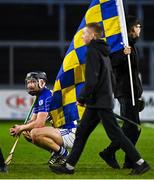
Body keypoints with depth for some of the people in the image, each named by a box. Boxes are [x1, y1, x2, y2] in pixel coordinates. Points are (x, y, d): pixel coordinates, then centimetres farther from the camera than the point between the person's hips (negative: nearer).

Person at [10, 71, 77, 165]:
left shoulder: (46, 96, -17)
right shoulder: (39, 98, 15)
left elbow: (39, 124, -22)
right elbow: (33, 121, 17)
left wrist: (22, 128, -7)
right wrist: (19, 128, -3)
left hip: (70, 133, -10)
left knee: (35, 133, -29)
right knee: (27, 133, 8)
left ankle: (61, 152, -10)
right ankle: (56, 153, 9)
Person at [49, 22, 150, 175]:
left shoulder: (93, 51, -14)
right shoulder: (103, 51, 15)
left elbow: (92, 80, -22)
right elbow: (109, 76, 19)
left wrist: (82, 98, -14)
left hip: (100, 102, -10)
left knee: (115, 134, -6)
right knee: (81, 132, 11)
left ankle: (140, 163, -4)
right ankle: (69, 166, 13)